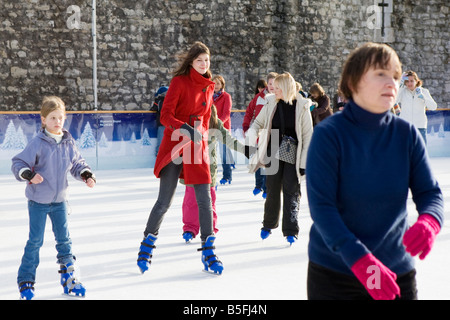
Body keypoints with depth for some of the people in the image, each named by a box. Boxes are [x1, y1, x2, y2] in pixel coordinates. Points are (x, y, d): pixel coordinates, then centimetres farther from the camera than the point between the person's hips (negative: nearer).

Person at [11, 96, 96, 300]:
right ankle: (26, 281, 13)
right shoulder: (38, 143, -15)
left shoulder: (68, 142, -1)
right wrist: (29, 175, -30)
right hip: (38, 200, -4)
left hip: (59, 199, 4)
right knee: (35, 241, 0)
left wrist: (86, 175, -5)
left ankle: (68, 277, 21)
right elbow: (18, 164, -13)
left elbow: (77, 163, 12)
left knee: (64, 239, 10)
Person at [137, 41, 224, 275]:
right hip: (174, 146, -4)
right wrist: (183, 128, -29)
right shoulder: (179, 82, -6)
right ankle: (148, 243, 20)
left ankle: (208, 252, 6)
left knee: (204, 199, -2)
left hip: (197, 147, 4)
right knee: (164, 201, -1)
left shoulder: (209, 87, 11)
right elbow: (165, 115, -13)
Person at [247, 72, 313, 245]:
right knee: (273, 189, 7)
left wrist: (304, 162, -7)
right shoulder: (271, 104, -1)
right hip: (274, 153, 2)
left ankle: (290, 231, 4)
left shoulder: (302, 107, -7)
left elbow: (307, 135, -4)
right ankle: (268, 224, 26)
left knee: (291, 191, -2)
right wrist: (252, 135, -9)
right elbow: (258, 123, 13)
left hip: (293, 154, -2)